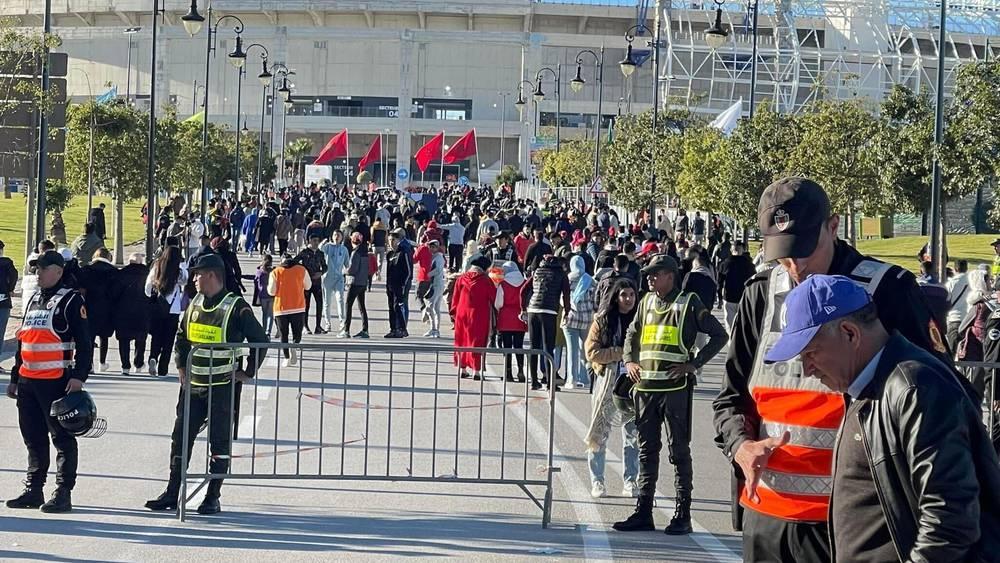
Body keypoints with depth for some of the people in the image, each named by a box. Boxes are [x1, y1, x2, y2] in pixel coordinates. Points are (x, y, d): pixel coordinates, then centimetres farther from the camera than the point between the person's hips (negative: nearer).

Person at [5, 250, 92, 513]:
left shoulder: (71, 301, -5)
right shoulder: (32, 300, 18)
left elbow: (84, 342, -11)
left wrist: (78, 376, -20)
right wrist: (14, 377, 23)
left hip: (57, 381, -8)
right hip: (28, 381, 8)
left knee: (62, 437, -3)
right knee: (33, 437, 12)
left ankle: (63, 493, -1)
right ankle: (33, 490, 20)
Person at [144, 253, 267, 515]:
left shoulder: (237, 308, -12)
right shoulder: (195, 304, 8)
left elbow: (260, 341, -10)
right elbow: (181, 338, 21)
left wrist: (248, 373, -7)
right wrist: (181, 367, 12)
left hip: (222, 387, -6)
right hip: (192, 385, 6)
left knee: (220, 442, 1)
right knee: (181, 439, 7)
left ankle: (213, 498, 8)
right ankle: (172, 494, 13)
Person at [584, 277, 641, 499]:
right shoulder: (603, 320, 0)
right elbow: (592, 352, -6)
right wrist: (622, 353, -13)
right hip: (607, 381, -2)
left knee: (633, 434, 3)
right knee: (600, 433, 2)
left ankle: (630, 482, 10)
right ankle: (597, 482, 10)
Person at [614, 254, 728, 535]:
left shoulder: (688, 304, -3)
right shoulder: (646, 302, 13)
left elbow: (719, 335, -3)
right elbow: (632, 334, 26)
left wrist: (694, 364, -10)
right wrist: (629, 360, 8)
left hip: (675, 387, -6)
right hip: (645, 385, 6)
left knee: (679, 449, -1)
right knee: (647, 449, 9)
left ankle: (683, 514, 4)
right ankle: (643, 512, 14)